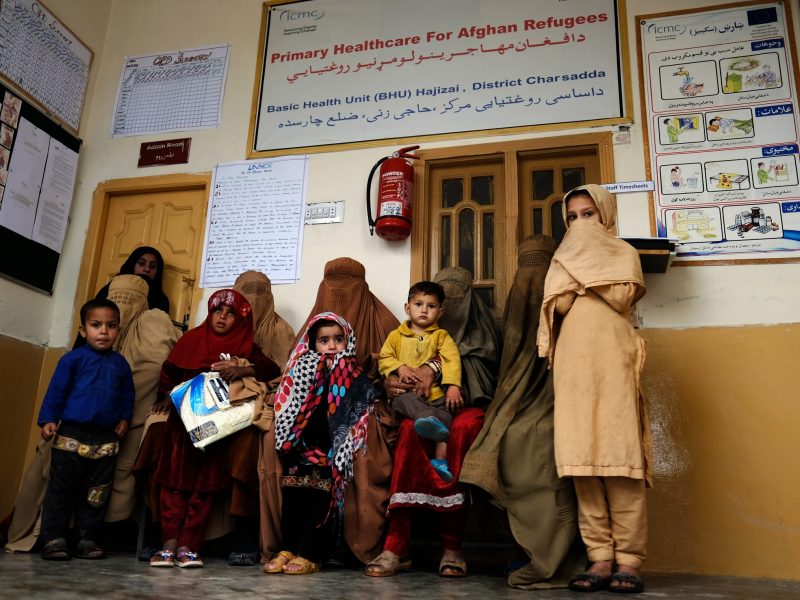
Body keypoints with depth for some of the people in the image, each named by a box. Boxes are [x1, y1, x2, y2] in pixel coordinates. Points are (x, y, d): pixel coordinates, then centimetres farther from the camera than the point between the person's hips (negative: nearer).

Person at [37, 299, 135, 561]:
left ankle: (87, 538, 18)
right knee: (61, 488, 2)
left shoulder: (120, 364, 8)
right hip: (71, 434, -3)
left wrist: (124, 418, 3)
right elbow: (56, 390, -3)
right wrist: (48, 420, -10)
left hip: (106, 438, 4)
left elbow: (127, 395, 15)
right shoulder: (73, 359, -3)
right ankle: (53, 539, 11)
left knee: (97, 491, 9)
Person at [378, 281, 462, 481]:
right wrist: (399, 367, -11)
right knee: (404, 400, -35)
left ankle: (440, 459, -34)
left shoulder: (441, 336, 15)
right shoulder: (396, 335, 18)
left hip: (435, 392, 1)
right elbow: (384, 358, 12)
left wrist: (453, 386, -18)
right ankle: (429, 419, -64)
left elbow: (452, 361, 0)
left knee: (446, 410, -28)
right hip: (405, 391, -1)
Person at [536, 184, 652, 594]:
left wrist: (583, 271, 3)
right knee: (580, 457, -6)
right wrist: (579, 273, 6)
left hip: (610, 361, -3)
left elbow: (622, 297, -3)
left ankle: (628, 558, -6)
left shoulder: (623, 253, 17)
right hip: (573, 364, 3)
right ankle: (601, 557, -3)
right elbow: (558, 305, 11)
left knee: (617, 454, -10)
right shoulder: (564, 259, 26)